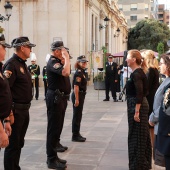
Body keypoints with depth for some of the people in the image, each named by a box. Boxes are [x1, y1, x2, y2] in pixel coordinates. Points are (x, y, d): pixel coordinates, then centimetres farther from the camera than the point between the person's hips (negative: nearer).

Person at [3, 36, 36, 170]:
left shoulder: (22, 64, 14)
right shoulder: (11, 64, -16)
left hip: (25, 110, 9)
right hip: (16, 110, -9)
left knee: (19, 143, 17)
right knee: (13, 144, 0)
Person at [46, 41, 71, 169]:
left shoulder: (58, 61, 13)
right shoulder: (52, 62, -17)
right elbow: (66, 72, -34)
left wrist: (65, 60, 10)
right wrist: (67, 57, -22)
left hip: (61, 97, 10)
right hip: (55, 98, -10)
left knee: (58, 125, 18)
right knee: (53, 127, -7)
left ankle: (56, 144, 31)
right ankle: (51, 159, -3)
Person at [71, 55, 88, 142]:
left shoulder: (82, 72, 13)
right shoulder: (78, 73, -16)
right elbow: (76, 86, -21)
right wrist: (76, 99, -24)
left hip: (81, 95, 10)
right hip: (78, 95, -10)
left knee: (78, 116, 15)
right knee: (77, 116, -2)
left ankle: (77, 134, 24)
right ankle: (75, 136, 6)